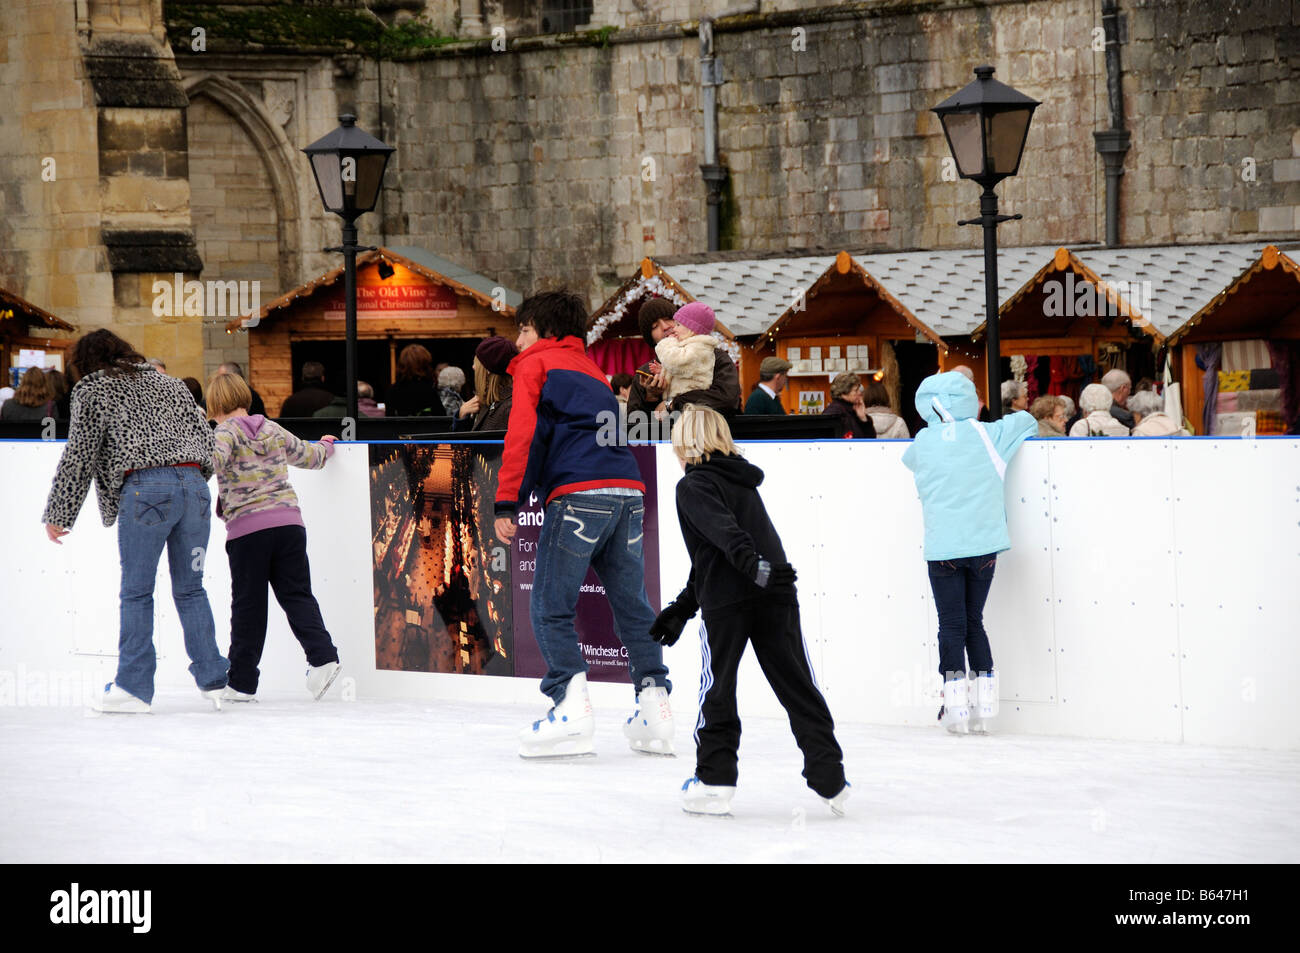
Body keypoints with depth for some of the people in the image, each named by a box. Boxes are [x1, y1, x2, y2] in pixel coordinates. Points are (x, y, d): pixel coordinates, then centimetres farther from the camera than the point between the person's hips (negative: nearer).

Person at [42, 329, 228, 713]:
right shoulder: (169, 383, 25)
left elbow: (79, 456, 6)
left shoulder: (92, 390, 11)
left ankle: (133, 687, -2)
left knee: (136, 592, 0)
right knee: (190, 589, 10)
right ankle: (212, 679, 6)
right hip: (194, 486, 5)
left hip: (145, 490, -5)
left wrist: (57, 514, 10)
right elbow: (204, 437, 21)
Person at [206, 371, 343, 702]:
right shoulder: (273, 430, 16)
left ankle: (242, 682, 8)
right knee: (296, 594, 9)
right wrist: (326, 446, 51)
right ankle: (322, 656, -11)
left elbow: (213, 458, -24)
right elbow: (308, 456, 31)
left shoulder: (225, 432, 0)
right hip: (289, 522, 4)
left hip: (246, 528, -4)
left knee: (248, 604, 2)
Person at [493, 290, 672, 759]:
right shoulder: (591, 369, 32)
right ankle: (654, 706, 8)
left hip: (578, 494, -7)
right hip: (628, 491, 7)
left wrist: (507, 503, -5)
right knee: (632, 603, 12)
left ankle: (571, 706, -14)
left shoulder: (536, 364, 10)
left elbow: (523, 433, -2)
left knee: (550, 607, -1)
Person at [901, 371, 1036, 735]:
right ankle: (983, 708, 10)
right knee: (974, 622, 11)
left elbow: (908, 460, 26)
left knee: (952, 625, 4)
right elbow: (1026, 420, 15)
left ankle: (956, 707, -1)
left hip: (942, 548, -1)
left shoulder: (923, 442, 2)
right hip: (983, 545, 1)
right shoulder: (984, 435, 0)